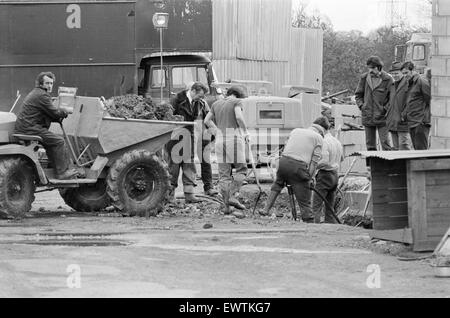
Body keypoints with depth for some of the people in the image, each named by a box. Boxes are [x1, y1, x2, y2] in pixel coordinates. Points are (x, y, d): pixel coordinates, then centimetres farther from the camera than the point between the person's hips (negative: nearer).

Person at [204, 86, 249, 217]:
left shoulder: (217, 104, 16)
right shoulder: (237, 102, -1)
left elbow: (207, 120, 13)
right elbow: (239, 117, -17)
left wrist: (218, 133, 12)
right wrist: (246, 132, -6)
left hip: (220, 140, 5)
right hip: (235, 138, -5)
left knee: (224, 174, 5)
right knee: (241, 169, 7)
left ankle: (226, 206, 1)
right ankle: (232, 196, -11)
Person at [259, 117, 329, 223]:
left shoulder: (296, 131, 25)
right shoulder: (318, 138, 9)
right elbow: (315, 160, 0)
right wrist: (309, 178, 4)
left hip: (284, 161, 5)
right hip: (299, 166, -5)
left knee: (278, 183, 35)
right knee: (305, 202, 1)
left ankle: (266, 210, 33)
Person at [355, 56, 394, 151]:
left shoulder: (388, 79, -7)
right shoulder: (364, 78, 5)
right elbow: (358, 94, 16)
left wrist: (385, 109, -12)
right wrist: (361, 105, 2)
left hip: (382, 118, -4)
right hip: (367, 117, 4)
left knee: (385, 143, -7)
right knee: (370, 145, 9)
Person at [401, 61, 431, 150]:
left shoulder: (422, 82, -8)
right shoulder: (410, 84, 18)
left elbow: (428, 99, -12)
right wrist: (404, 115, 11)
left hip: (421, 122, -9)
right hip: (411, 123, 9)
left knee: (421, 149, -11)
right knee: (416, 149, 8)